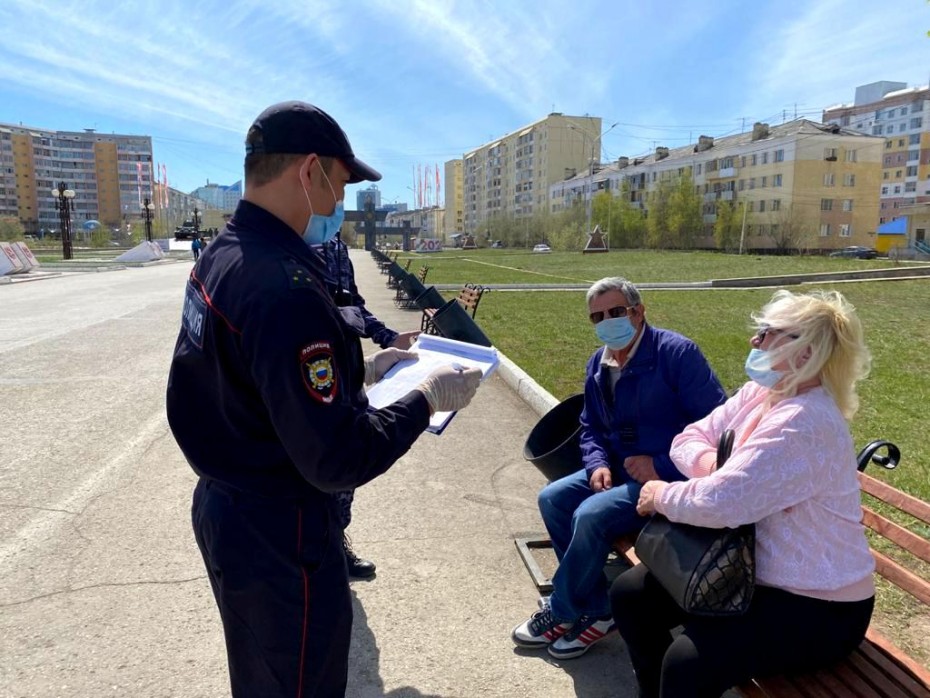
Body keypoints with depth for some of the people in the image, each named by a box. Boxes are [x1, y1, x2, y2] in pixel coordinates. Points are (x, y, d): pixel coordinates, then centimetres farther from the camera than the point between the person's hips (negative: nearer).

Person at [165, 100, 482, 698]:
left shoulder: (221, 256, 2)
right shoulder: (286, 288, -30)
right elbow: (338, 460, -28)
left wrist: (358, 368, 11)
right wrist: (428, 397, -16)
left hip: (224, 508, 9)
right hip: (279, 535, -9)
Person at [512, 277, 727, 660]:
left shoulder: (677, 353, -16)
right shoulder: (597, 365, 8)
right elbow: (591, 427, 16)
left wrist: (662, 466, -22)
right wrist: (598, 464, -5)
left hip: (671, 478, -8)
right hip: (619, 470, 8)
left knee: (591, 515, -24)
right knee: (552, 499, -4)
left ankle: (562, 611, 2)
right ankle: (596, 610, 4)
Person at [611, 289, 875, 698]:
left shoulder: (804, 423, -28)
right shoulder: (758, 393, 1)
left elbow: (719, 503, -33)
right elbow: (688, 440, 3)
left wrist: (661, 496, -15)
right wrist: (718, 467, -18)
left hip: (816, 604, -9)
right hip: (750, 569, 9)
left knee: (686, 664, -28)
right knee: (630, 594, 4)